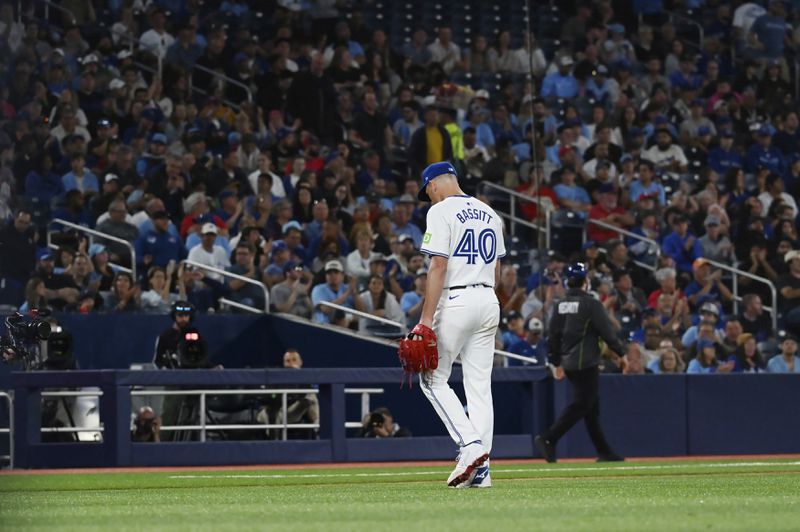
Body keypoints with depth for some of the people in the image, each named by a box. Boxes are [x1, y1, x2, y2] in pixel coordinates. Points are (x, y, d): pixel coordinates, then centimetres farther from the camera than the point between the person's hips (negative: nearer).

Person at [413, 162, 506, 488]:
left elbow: (438, 267, -15)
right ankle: (481, 469, 1)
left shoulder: (441, 211, -8)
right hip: (488, 301, 7)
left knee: (433, 379, 4)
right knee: (479, 385, 6)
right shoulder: (488, 213, 15)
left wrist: (426, 319, -17)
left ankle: (470, 445, -12)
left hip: (456, 302, -7)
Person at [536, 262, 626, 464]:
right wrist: (620, 354, -2)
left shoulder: (560, 305, 10)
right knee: (580, 405, -8)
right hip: (586, 363, -8)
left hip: (568, 363, 8)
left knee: (592, 406, 11)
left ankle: (604, 451, 12)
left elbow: (553, 334, 13)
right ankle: (548, 439, -20)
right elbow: (607, 331, -10)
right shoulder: (590, 303, -10)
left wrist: (557, 363, 19)